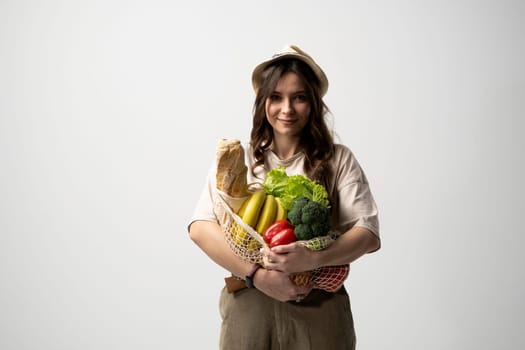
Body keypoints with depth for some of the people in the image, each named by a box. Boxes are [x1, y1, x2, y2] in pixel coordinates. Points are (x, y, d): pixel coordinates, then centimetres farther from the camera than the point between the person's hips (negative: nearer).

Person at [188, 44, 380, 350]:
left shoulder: (339, 160, 0)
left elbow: (369, 234, -7)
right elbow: (200, 227, -8)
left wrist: (313, 259, -24)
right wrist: (258, 274, -19)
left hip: (318, 307, 0)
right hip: (249, 305, 1)